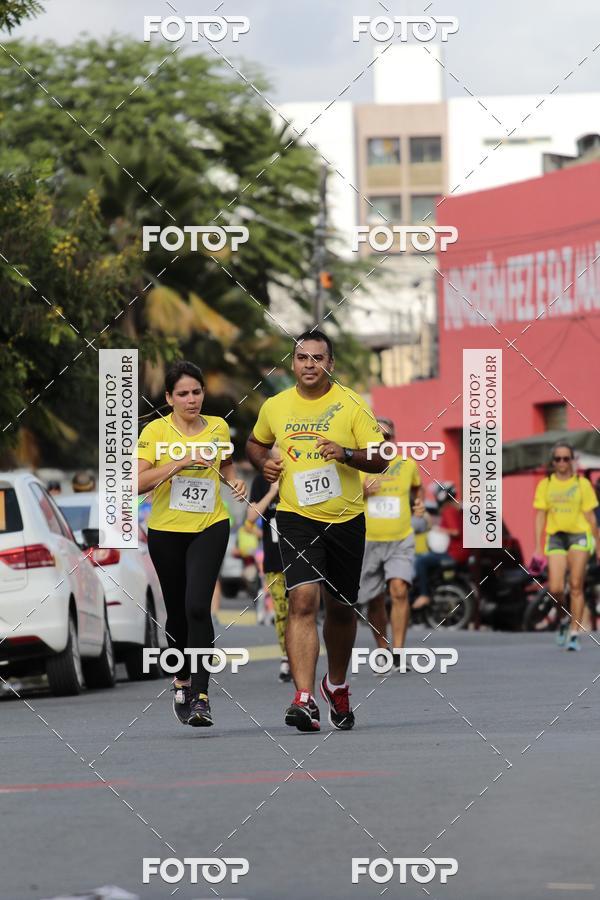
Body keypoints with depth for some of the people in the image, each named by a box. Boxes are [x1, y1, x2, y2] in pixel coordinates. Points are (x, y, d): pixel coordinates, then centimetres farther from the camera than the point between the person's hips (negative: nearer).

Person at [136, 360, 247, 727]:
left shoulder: (218, 427, 3)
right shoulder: (155, 431, -8)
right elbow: (139, 482, -19)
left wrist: (234, 481, 3)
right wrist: (183, 461, -25)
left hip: (210, 527, 0)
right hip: (166, 531, 0)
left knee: (197, 606, -17)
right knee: (177, 611, 11)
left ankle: (200, 696, -18)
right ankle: (182, 680, 35)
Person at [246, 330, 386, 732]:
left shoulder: (352, 405, -3)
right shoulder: (275, 406, 4)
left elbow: (380, 459, -5)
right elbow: (256, 443, 24)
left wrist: (346, 454, -23)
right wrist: (264, 463, 2)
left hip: (346, 519, 1)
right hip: (297, 517, -1)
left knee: (341, 609, 13)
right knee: (303, 600, -19)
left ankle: (336, 684, 39)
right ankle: (304, 699, -24)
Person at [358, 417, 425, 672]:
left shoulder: (408, 464, 5)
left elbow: (417, 487, 27)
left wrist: (420, 502, 7)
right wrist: (362, 493, -14)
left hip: (401, 541, 0)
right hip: (368, 542, 0)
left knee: (399, 590, -20)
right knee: (374, 601, 8)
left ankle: (398, 654, -20)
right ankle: (382, 651, 27)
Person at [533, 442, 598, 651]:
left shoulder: (582, 484, 2)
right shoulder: (545, 485, 6)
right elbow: (540, 516, 7)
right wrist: (538, 547, 2)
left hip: (579, 536, -1)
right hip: (555, 537, 1)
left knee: (576, 586, -8)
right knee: (555, 589, -8)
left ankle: (574, 634, -4)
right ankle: (563, 619, 23)